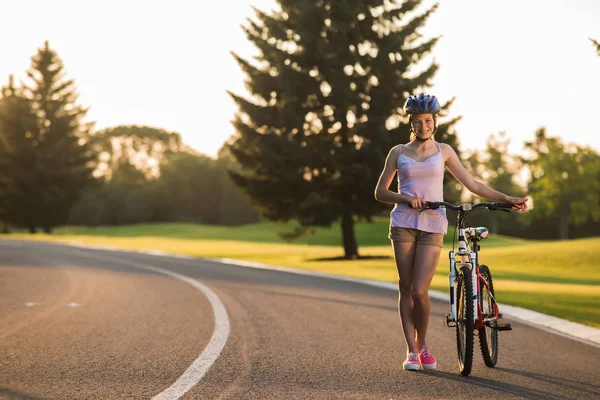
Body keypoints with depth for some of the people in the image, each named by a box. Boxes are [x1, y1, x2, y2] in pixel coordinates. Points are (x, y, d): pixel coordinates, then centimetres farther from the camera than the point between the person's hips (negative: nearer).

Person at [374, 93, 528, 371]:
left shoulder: (443, 151, 10)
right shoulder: (398, 153, 9)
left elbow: (473, 184, 10)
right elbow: (380, 193, 8)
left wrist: (507, 199, 4)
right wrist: (405, 198, -10)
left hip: (433, 226, -1)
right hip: (404, 223, 1)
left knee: (420, 291, -11)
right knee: (406, 289, -1)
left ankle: (423, 345, 11)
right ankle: (411, 351, 7)